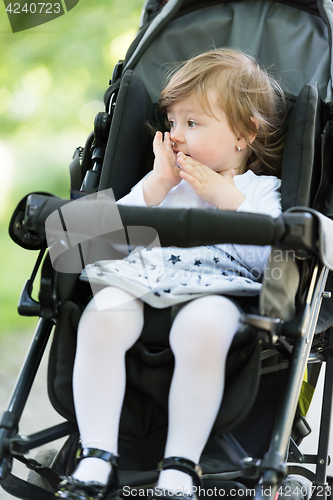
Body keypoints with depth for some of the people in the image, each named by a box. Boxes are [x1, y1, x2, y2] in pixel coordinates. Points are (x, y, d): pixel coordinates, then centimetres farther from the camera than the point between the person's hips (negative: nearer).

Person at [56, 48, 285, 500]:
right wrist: (157, 183, 8)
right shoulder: (169, 179, 29)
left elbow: (271, 258, -1)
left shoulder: (261, 190, 18)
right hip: (141, 279, 3)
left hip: (215, 289, -3)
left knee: (204, 327, -39)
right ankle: (96, 459, -27)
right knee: (101, 315, -31)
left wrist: (228, 200, -3)